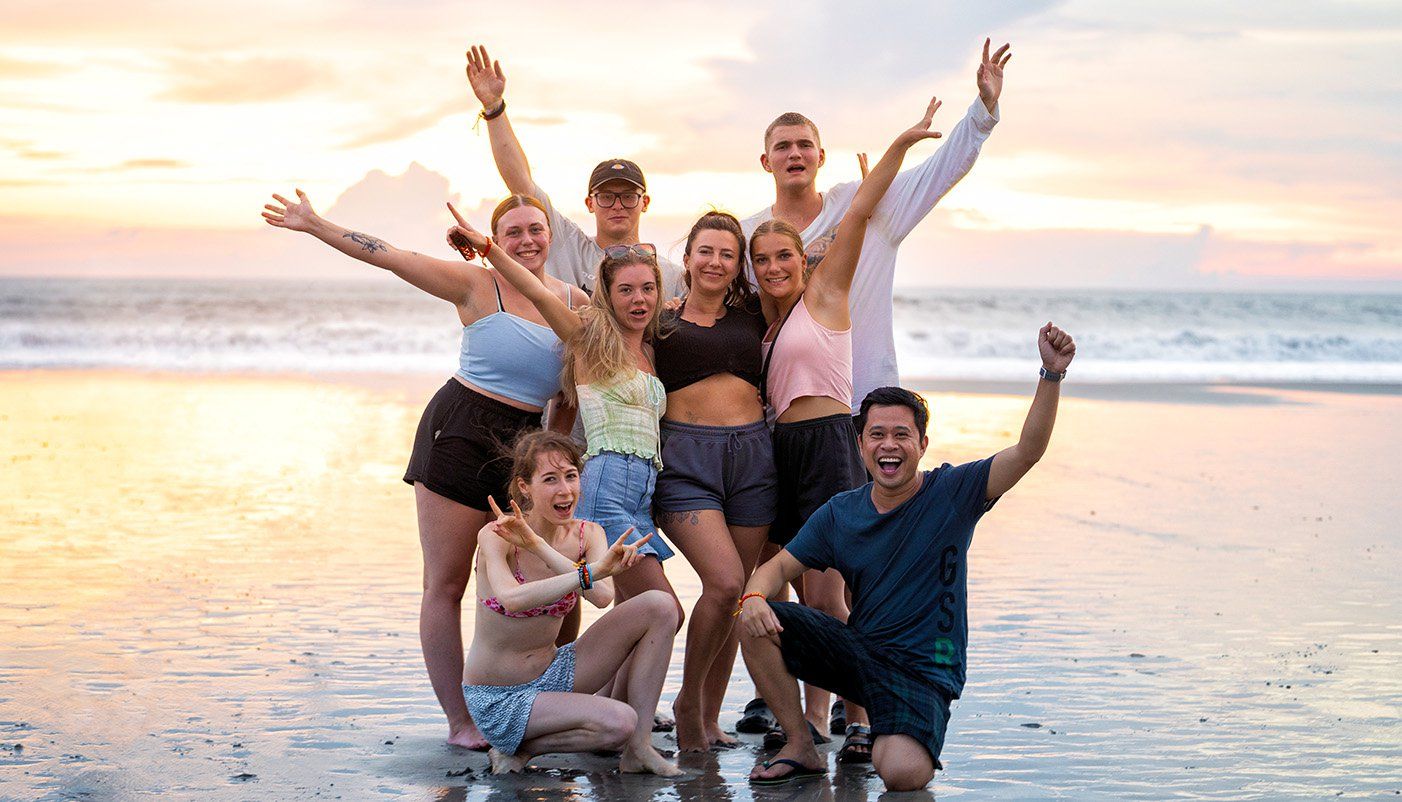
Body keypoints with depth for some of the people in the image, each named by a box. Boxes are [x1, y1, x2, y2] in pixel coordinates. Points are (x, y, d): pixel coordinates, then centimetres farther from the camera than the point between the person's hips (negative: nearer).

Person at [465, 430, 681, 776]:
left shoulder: (587, 534, -2)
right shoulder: (495, 536, -18)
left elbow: (603, 596, -23)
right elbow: (513, 599, -39)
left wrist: (537, 546, -28)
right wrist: (593, 570, -49)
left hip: (551, 675, 6)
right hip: (497, 701, -6)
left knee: (659, 606, -8)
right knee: (619, 721, -29)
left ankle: (638, 748, -3)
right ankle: (521, 746, -2)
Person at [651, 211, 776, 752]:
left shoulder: (753, 317, 14)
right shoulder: (660, 322, 7)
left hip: (752, 453, 4)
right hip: (684, 457, -4)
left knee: (735, 592, 4)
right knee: (724, 582, -19)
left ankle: (710, 717, 18)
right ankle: (687, 701, 1)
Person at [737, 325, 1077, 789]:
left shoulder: (951, 494, -7)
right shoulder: (839, 513, 4)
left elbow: (1028, 451, -18)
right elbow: (780, 566, 8)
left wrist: (1052, 374, -32)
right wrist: (754, 597, -18)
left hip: (923, 670, -4)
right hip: (858, 653, 4)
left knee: (903, 774, -30)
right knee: (757, 623, -15)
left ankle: (907, 741, 9)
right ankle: (800, 747, 0)